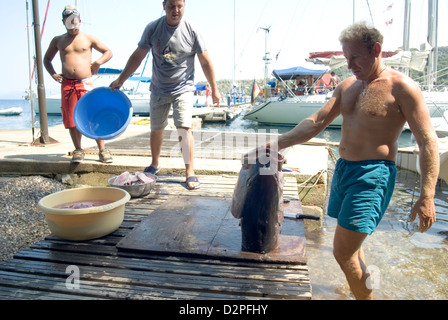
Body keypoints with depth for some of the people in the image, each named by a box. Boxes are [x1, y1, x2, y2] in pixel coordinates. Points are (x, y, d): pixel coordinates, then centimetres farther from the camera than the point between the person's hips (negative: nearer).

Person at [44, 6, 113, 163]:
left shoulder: (88, 38, 10)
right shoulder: (58, 41, 15)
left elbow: (108, 52, 15)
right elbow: (47, 59, 26)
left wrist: (98, 62, -4)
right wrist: (53, 74, 7)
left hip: (86, 84, -2)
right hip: (67, 85, 3)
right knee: (71, 119, 3)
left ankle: (102, 150, -1)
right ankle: (78, 150, 16)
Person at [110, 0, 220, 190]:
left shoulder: (191, 31, -8)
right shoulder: (152, 28, -4)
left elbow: (205, 62, -2)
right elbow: (138, 56, 4)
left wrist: (214, 89, 0)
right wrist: (120, 80, 6)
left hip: (183, 89, -2)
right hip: (158, 89, 3)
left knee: (184, 128, -16)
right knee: (156, 129, 12)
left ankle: (190, 172, -4)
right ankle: (155, 164, 35)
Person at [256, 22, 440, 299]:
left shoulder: (401, 88, -8)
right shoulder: (347, 86, 12)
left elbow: (428, 142, -10)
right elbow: (317, 122, 9)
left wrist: (427, 197, -17)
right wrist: (275, 145, 0)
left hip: (373, 174, -7)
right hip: (343, 169, 7)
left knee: (343, 252, -10)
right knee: (352, 247, 17)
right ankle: (362, 291, 37)